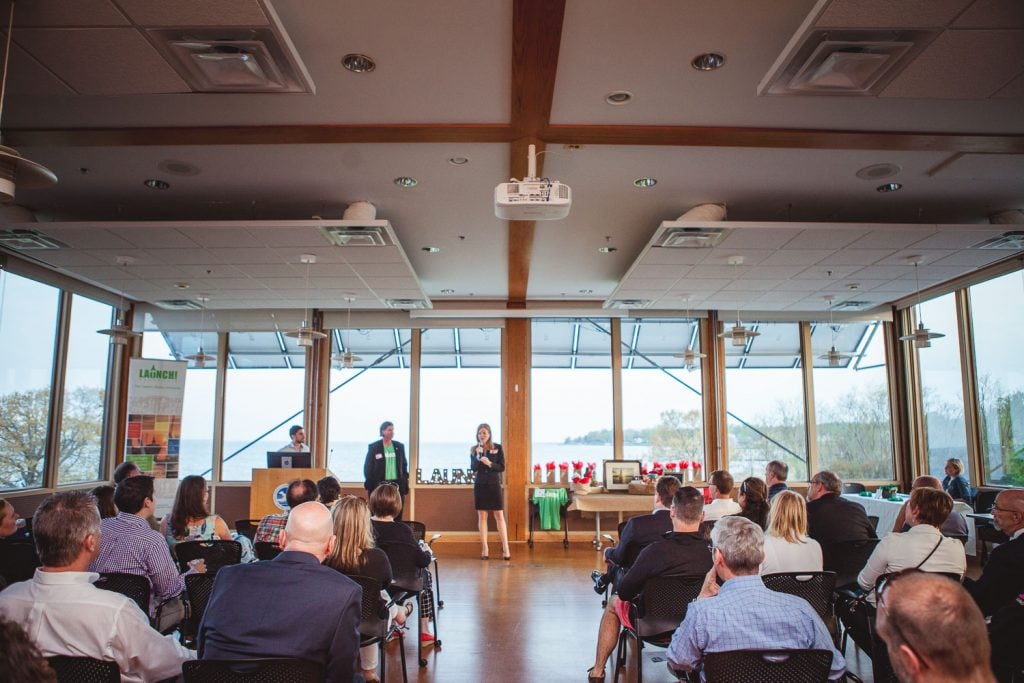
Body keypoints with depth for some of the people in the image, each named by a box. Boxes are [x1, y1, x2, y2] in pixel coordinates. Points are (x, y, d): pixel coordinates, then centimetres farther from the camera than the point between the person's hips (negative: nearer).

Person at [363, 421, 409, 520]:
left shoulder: (399, 446, 9)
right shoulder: (374, 447, -2)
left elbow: (404, 465, 13)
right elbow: (367, 467, -1)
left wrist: (405, 482, 6)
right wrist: (370, 485, -8)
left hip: (397, 484, 3)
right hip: (379, 485, -3)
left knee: (397, 515, 3)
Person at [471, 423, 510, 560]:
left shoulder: (497, 447, 0)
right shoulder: (474, 449, 4)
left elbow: (502, 467, -3)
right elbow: (473, 468, -8)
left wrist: (490, 464, -19)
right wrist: (478, 456, -23)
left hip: (494, 485, -1)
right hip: (480, 485, 1)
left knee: (499, 516, -3)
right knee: (482, 516, 3)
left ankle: (506, 549, 0)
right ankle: (484, 549, 9)